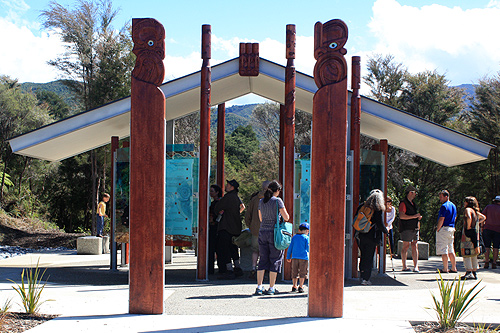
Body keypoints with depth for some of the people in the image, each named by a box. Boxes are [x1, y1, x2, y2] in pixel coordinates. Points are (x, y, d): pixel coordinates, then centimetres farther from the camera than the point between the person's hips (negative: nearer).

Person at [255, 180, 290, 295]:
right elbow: (286, 218, -7)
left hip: (262, 232, 5)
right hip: (274, 232, -5)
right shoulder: (277, 201, -8)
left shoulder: (261, 201, 8)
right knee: (275, 260, 4)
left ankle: (259, 287, 3)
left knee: (263, 259, 10)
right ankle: (271, 288, 5)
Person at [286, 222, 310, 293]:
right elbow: (307, 247, -6)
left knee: (295, 272, 11)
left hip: (295, 257, 4)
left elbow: (290, 247, 11)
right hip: (304, 257, -4)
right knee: (302, 272, 1)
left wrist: (288, 257, 17)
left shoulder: (294, 237, 11)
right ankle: (301, 287, -3)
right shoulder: (306, 238, -2)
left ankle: (294, 286, 15)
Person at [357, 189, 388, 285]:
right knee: (369, 258, 2)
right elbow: (380, 224, -10)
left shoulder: (362, 206, 4)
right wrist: (386, 230, 10)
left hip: (360, 236, 5)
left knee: (363, 256, 17)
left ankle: (362, 276, 21)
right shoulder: (378, 210, -10)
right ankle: (366, 278, 1)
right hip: (371, 237, -5)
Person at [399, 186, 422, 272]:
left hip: (414, 228, 8)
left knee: (415, 246, 2)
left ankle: (416, 266, -1)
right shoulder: (403, 203, -7)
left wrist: (418, 217, 10)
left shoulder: (412, 204, 20)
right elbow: (401, 216, -19)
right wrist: (414, 216, -19)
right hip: (406, 229, -8)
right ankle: (404, 267, 1)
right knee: (406, 246, -4)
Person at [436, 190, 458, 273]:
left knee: (443, 250, -6)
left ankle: (445, 269, -7)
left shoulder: (444, 206, -13)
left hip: (444, 228, -9)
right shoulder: (453, 206, 15)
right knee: (451, 250, 13)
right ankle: (454, 268, 13)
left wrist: (437, 229, -10)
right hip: (452, 228, 9)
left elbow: (441, 219, -18)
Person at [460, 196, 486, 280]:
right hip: (475, 234, 9)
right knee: (473, 254, 13)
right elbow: (483, 217, 30)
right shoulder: (476, 211, 16)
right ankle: (474, 273, 16)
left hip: (468, 233, -9)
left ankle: (469, 272, -19)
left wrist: (468, 227, -18)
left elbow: (469, 217, -29)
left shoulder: (468, 209, -9)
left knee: (466, 254, -10)